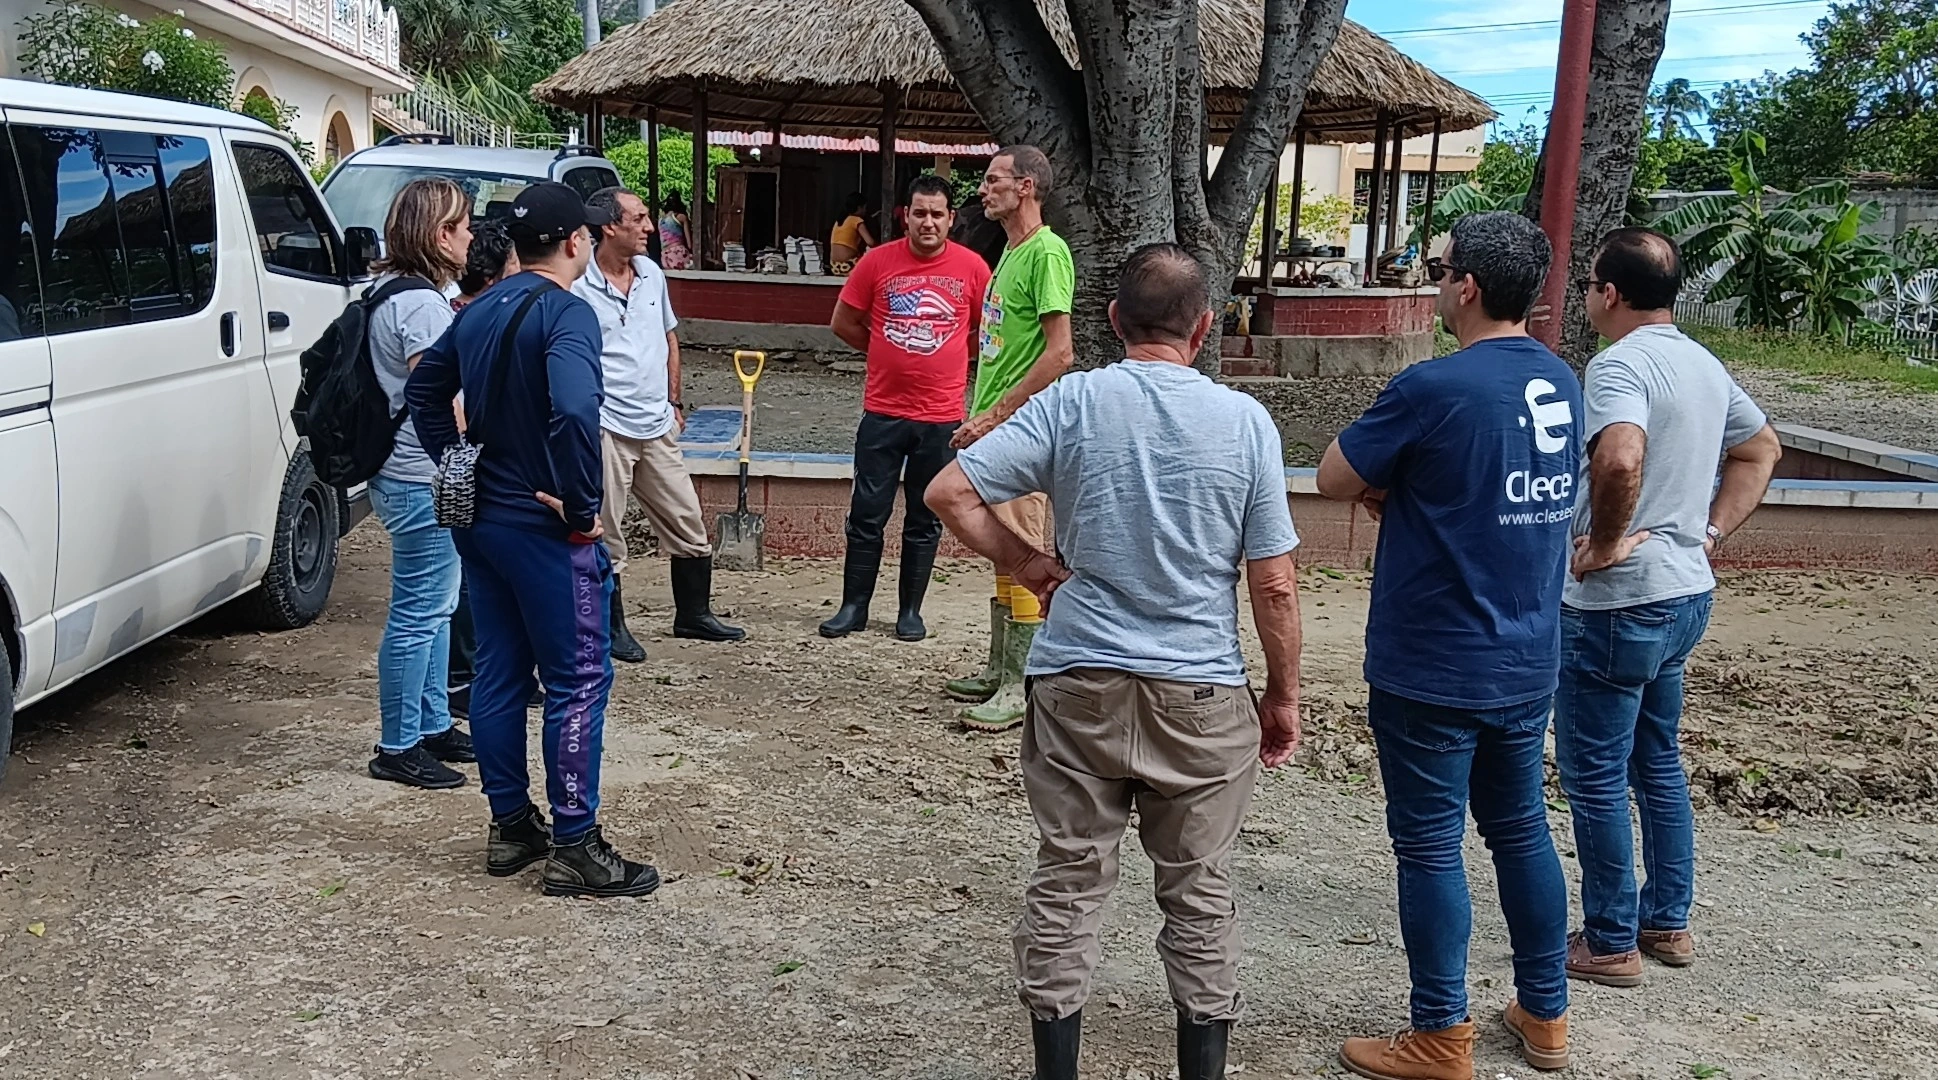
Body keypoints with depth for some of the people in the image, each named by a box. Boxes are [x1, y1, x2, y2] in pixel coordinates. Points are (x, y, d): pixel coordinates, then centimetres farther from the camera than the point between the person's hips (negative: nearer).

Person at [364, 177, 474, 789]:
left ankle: (434, 726, 29)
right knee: (418, 614, -3)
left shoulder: (389, 289, 14)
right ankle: (398, 748, 7)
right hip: (423, 480, -11)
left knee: (435, 607, 18)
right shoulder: (421, 304, -19)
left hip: (409, 476, 11)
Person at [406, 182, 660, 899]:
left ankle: (510, 826, 24)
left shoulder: (480, 311, 11)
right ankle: (574, 848, 3)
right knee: (578, 680, -1)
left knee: (499, 672, 14)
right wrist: (582, 507, -22)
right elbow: (574, 412, -33)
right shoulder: (566, 313, -16)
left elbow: (424, 389, 21)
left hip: (479, 518, 9)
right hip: (543, 528, -9)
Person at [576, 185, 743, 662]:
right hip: (606, 429, -6)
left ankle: (693, 614, 28)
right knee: (604, 536, 4)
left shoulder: (652, 274, 7)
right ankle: (612, 628, 19)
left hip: (657, 426, 7)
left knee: (689, 527, 12)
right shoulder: (577, 287, -13)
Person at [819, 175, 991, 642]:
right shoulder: (878, 261, -2)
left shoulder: (972, 268, -3)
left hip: (941, 416, 0)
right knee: (867, 515, 6)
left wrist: (949, 360, 8)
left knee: (925, 520, 10)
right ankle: (854, 606, 18)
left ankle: (911, 611, 22)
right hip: (883, 411, 0)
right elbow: (843, 322, 8)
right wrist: (888, 354, 9)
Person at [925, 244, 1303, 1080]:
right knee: (1199, 893, 13)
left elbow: (949, 493, -10)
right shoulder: (1246, 422, -5)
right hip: (1201, 697, 0)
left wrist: (1025, 563, 3)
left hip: (1079, 684, 0)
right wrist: (1283, 697, 8)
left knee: (1067, 883, 11)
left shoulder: (1069, 403, -5)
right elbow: (1274, 586, -4)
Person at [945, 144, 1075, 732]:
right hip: (992, 427, 10)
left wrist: (996, 413, -19)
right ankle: (998, 668, 25)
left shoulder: (1047, 252, -13)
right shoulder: (1011, 253, 17)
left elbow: (1060, 352, -20)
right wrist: (978, 416, 16)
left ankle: (1023, 686, 0)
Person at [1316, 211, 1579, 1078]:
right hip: (1527, 662, 7)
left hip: (1432, 670, -7)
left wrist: (1387, 479, 5)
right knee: (1521, 828, 19)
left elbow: (1335, 480, -12)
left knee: (1430, 845, 5)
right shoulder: (1561, 384, 4)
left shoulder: (1434, 388, -21)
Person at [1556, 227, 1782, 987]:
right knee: (1658, 763, 20)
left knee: (1595, 776, 3)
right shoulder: (1703, 364, 10)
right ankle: (1668, 922, 31)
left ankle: (1610, 944, 13)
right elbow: (1761, 450, 24)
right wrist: (1712, 531, 15)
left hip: (1617, 604, -9)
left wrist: (1603, 543, -22)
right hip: (1686, 593, 9)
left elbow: (1619, 460, -38)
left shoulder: (1620, 364, -19)